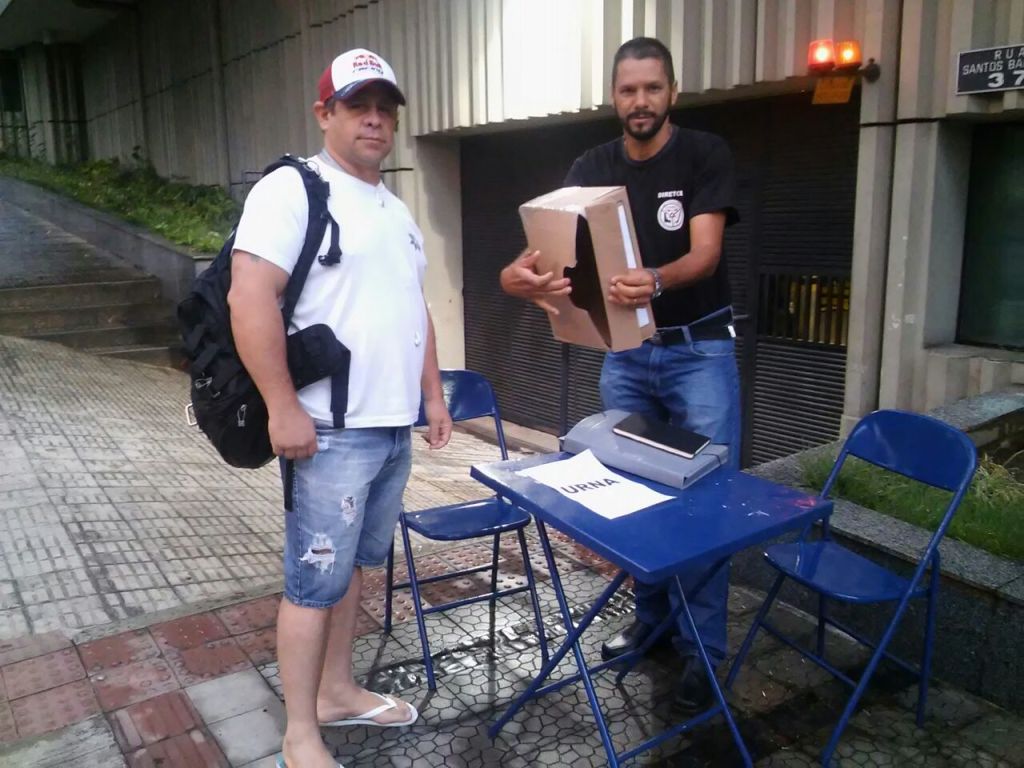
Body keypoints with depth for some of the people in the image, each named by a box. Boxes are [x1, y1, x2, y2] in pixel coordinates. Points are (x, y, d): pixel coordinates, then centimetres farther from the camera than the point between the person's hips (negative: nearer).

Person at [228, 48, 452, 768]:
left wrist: (432, 395, 18)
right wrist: (283, 408, -21)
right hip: (331, 432, -8)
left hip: (394, 428, 8)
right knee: (317, 580, 1)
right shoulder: (291, 189, -9)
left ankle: (338, 691, 34)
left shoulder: (398, 210, 18)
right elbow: (250, 299, -19)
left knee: (355, 565, 18)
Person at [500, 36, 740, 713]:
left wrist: (655, 281, -44)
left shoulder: (706, 155, -9)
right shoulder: (592, 168, 2)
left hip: (700, 349, -4)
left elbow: (705, 253, -21)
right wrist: (523, 271, -35)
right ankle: (650, 616, 29)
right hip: (626, 352, 4)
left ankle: (704, 647, 11)